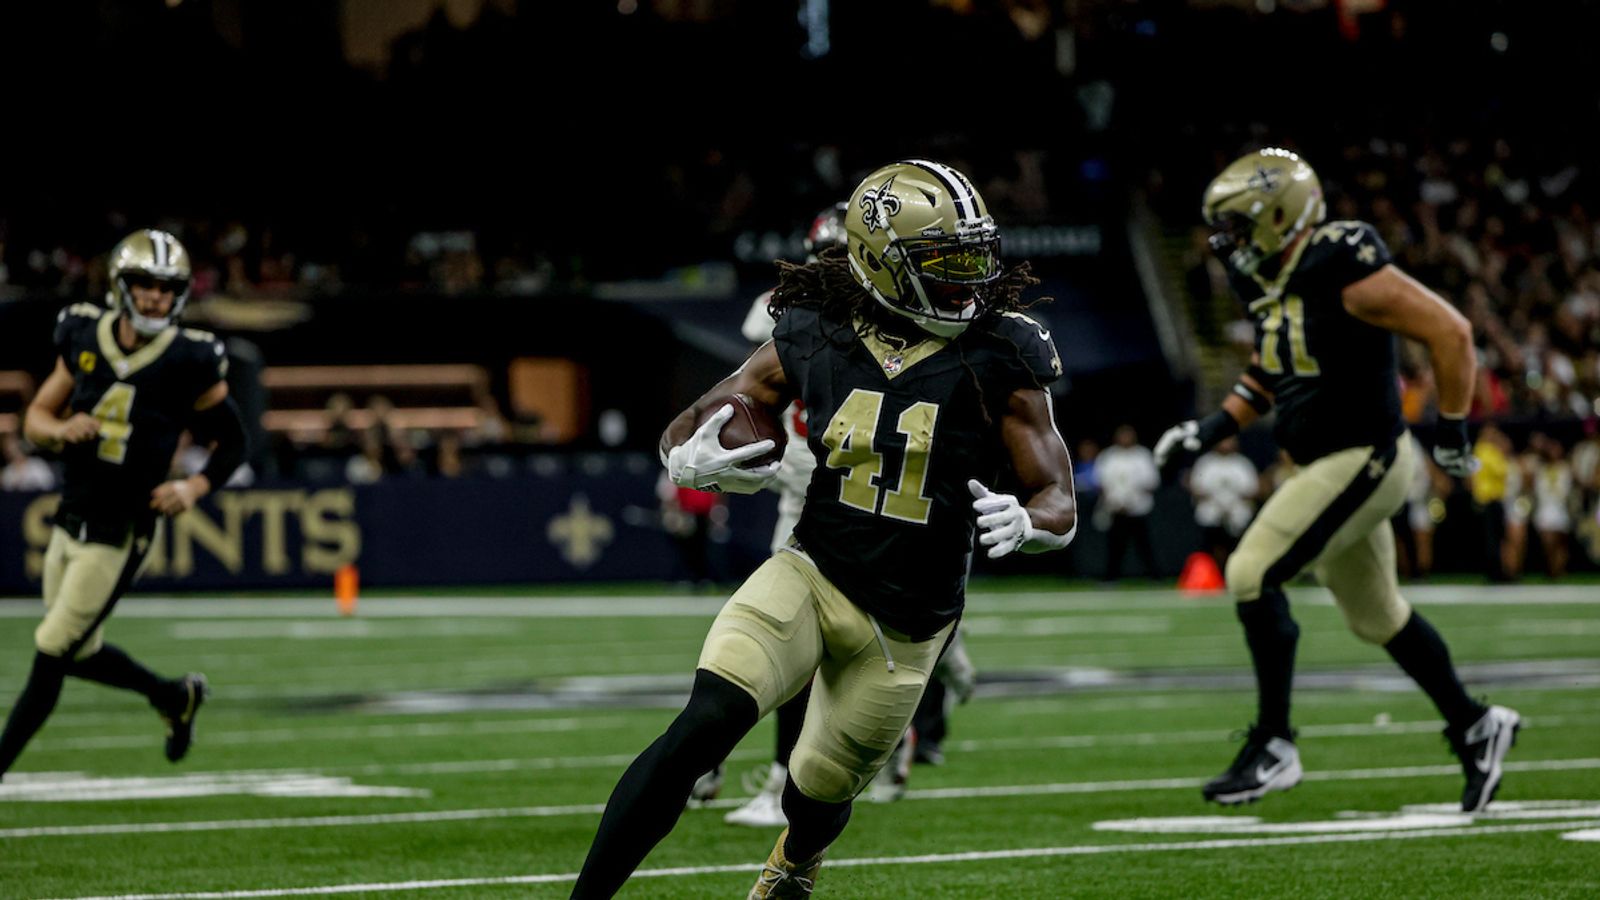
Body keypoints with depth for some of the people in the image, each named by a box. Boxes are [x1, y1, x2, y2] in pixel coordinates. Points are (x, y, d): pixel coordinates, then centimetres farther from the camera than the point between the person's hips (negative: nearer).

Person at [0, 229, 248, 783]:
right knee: (78, 653, 17)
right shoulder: (84, 339, 0)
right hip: (69, 523, 6)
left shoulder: (189, 362, -11)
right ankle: (175, 697, 41)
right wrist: (60, 430, -14)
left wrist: (195, 488, -16)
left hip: (122, 534, -5)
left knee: (50, 654, -6)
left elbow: (232, 443, 0)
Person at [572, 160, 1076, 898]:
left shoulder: (1001, 361, -10)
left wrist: (1023, 521, -30)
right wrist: (691, 460, -19)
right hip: (810, 578, 0)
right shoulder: (813, 338, -4)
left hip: (905, 624, 0)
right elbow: (687, 429, 6)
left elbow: (1059, 507, -5)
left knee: (816, 799, 15)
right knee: (703, 726, -25)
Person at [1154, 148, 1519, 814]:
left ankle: (1273, 745, -9)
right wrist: (1213, 429, 10)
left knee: (1253, 574, -16)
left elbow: (1450, 333, -19)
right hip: (1324, 465, 10)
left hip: (1363, 460, -10)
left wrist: (1452, 434, -13)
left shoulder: (1344, 274, -21)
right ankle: (1474, 726, 34)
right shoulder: (1270, 283, 6)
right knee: (1376, 615, 19)